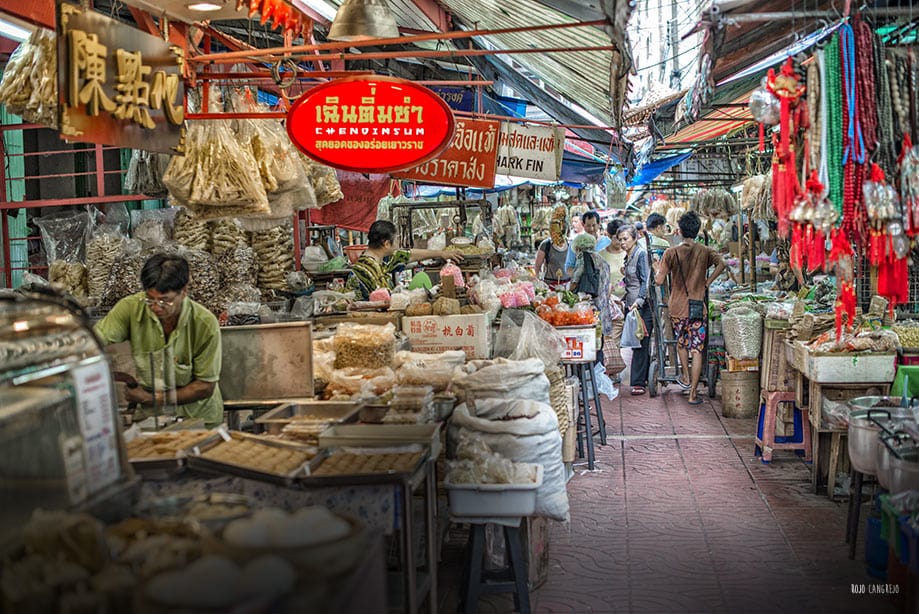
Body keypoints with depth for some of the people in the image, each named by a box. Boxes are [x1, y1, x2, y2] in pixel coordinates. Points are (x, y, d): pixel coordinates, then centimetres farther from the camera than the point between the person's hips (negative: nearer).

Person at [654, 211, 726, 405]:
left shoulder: (671, 253, -5)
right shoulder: (704, 252, -1)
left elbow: (659, 281, -10)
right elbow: (721, 264, -18)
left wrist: (657, 270, 12)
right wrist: (707, 282, -4)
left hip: (677, 307, 0)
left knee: (681, 342, 26)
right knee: (697, 350, 2)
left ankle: (686, 378, 33)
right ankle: (693, 393, 1)